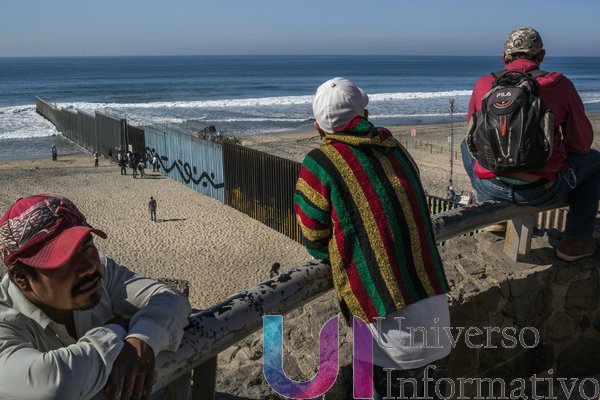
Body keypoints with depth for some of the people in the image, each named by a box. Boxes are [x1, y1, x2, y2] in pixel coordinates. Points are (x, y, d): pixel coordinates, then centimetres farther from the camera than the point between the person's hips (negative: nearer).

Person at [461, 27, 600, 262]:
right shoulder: (560, 84, -2)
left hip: (490, 187, 3)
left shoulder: (483, 84, 4)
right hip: (541, 192, -2)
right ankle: (577, 240, 23)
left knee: (467, 145, 34)